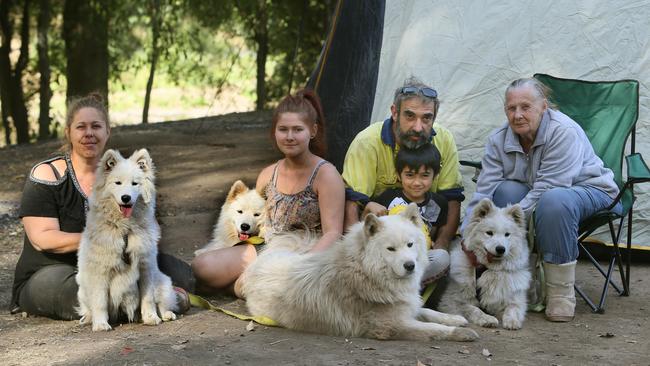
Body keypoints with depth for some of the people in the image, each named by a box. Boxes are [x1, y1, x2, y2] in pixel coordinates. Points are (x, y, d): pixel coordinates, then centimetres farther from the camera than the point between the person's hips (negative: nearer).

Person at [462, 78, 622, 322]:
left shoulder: (565, 132, -28)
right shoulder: (499, 140, -10)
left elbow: (545, 190, -34)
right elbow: (484, 191, -17)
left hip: (589, 190, -5)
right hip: (534, 196, 5)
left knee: (554, 201, -39)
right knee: (506, 189, -26)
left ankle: (561, 291, -26)